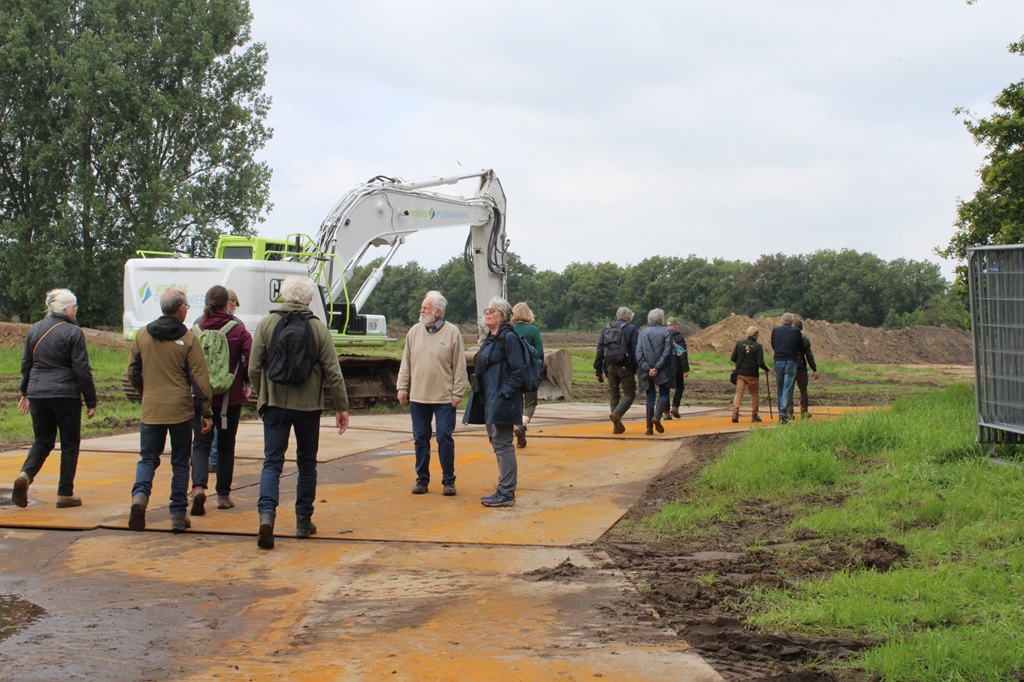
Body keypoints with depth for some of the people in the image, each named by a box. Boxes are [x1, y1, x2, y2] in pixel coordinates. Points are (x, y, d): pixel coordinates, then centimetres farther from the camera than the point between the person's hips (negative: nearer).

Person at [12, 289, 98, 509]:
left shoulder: (34, 330, 8)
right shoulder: (73, 332, -10)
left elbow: (26, 364, 16)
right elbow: (82, 370, -11)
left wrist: (25, 393, 27)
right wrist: (91, 402, -5)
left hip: (37, 394, 5)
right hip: (66, 395, -5)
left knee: (42, 440, 16)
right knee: (70, 443, 7)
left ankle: (25, 474, -10)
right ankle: (65, 494, 8)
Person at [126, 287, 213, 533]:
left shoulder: (142, 335, 2)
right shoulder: (188, 338, -7)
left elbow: (132, 371, 9)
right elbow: (200, 378, -8)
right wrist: (206, 412, -3)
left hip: (150, 410, 2)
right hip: (180, 409, -2)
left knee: (148, 458, 12)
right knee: (180, 462, 9)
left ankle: (140, 495, -15)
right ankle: (178, 515, 8)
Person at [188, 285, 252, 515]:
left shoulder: (196, 330, -3)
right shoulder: (238, 330, -7)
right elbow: (251, 360, -11)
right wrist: (246, 384, 8)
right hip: (230, 397, -1)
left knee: (200, 444, 5)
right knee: (226, 445, 12)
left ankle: (199, 486, -19)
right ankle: (223, 495, 18)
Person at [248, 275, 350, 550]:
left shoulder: (266, 324, -2)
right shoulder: (318, 328, -3)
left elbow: (254, 369, 0)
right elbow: (333, 373, -3)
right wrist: (341, 407, 6)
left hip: (275, 404, 0)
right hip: (308, 405, 0)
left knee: (272, 462, 0)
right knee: (307, 463, 14)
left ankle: (266, 514, -21)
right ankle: (303, 521, 19)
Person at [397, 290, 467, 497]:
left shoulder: (452, 333, -4)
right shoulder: (414, 332, 7)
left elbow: (459, 367, -3)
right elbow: (406, 364, 12)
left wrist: (457, 394, -6)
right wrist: (402, 388, 7)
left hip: (444, 398, -4)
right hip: (418, 397, 4)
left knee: (445, 439, -1)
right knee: (421, 440, 9)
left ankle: (448, 481, 10)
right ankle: (422, 480, 19)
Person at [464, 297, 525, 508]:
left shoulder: (508, 338, -12)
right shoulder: (490, 338, 16)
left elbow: (517, 371, -17)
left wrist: (504, 394, -20)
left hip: (502, 401, -10)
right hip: (489, 399, 10)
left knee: (502, 443, -8)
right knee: (497, 442, 14)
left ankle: (506, 493, -5)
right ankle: (507, 484, 23)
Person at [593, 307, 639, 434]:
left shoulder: (606, 329, 13)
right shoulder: (631, 329, -1)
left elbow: (600, 350, 9)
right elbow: (635, 350, -8)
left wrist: (598, 370, 10)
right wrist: (638, 369, -5)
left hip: (610, 366, 4)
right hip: (625, 366, -4)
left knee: (613, 394, 13)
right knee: (629, 394, 3)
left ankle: (617, 425, 10)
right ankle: (617, 414, -21)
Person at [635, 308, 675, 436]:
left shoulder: (642, 332, 6)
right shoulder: (666, 332, -3)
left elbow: (638, 353, -3)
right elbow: (667, 352, -13)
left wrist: (647, 369, -8)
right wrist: (657, 368, -13)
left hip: (647, 371, 3)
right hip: (663, 372, -3)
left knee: (650, 397, 9)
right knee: (664, 394, 8)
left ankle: (649, 428, 4)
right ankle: (657, 417, -17)